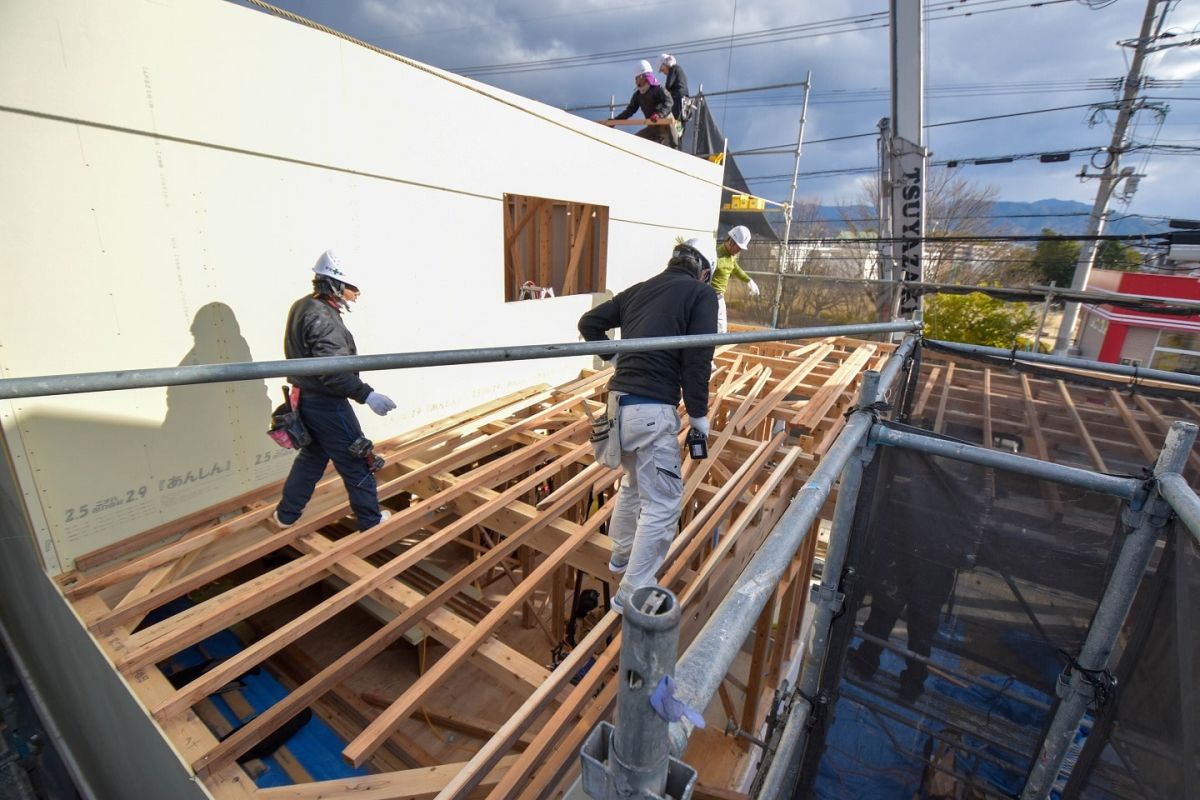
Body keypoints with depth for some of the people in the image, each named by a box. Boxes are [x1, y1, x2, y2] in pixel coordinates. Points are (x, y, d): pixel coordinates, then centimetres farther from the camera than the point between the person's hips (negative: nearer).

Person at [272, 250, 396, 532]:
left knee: (312, 456, 24)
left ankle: (286, 514, 36)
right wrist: (366, 395, -33)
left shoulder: (303, 307, 8)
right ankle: (371, 519, 16)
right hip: (327, 404, -10)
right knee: (356, 461, 3)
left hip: (308, 399, 10)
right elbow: (332, 371, -30)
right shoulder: (321, 318, -23)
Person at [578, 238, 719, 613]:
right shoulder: (702, 293, 1)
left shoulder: (639, 288, 17)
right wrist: (698, 413, 0)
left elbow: (589, 323, 20)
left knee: (634, 482, 27)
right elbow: (697, 359, -9)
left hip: (619, 400, 8)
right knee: (663, 504, 4)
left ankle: (621, 555, 44)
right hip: (652, 409, -7)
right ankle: (632, 594, 11)